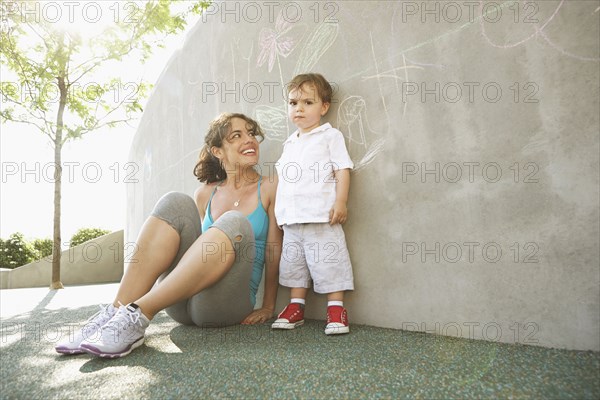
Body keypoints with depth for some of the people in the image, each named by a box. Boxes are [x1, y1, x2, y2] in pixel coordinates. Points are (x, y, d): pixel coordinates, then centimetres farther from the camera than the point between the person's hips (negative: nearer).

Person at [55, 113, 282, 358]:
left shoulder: (269, 187, 4)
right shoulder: (205, 193, 14)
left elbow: (274, 250, 0)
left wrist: (268, 307, -5)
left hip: (229, 303, -2)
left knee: (235, 224, -29)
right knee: (175, 204, -16)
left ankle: (138, 314, -36)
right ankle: (117, 311, -28)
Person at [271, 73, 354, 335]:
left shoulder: (330, 136, 1)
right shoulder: (290, 143, 20)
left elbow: (342, 170, -6)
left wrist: (340, 202, -16)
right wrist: (279, 210, 19)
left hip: (321, 217, -6)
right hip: (292, 219, 7)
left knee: (328, 263, -4)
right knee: (293, 262, 12)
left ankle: (336, 310, 8)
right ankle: (295, 307, 23)